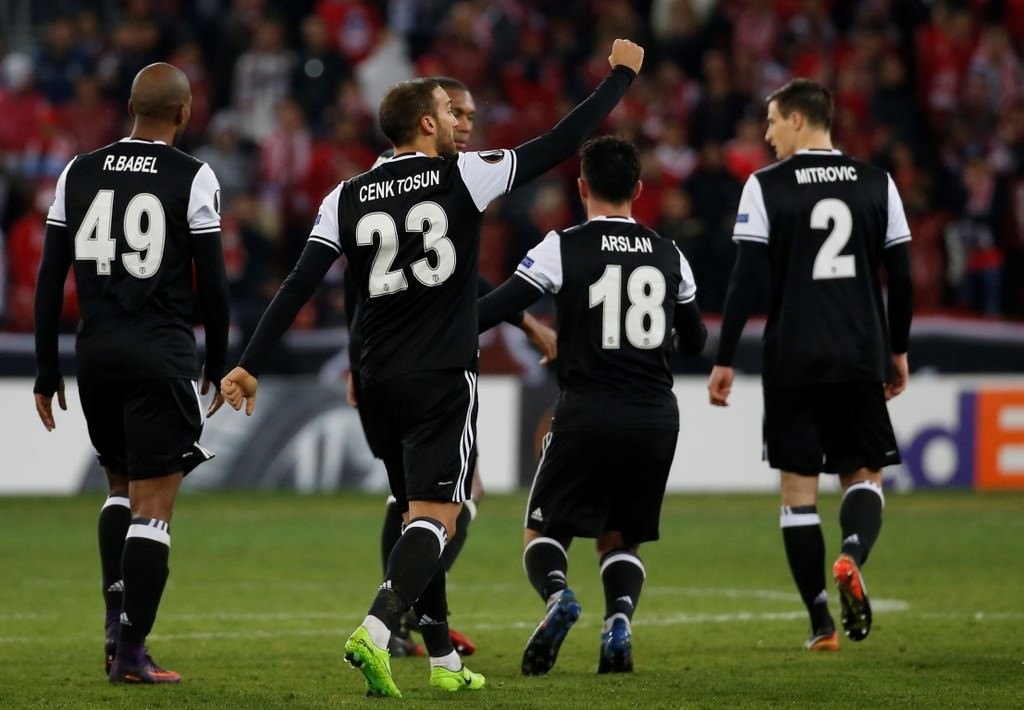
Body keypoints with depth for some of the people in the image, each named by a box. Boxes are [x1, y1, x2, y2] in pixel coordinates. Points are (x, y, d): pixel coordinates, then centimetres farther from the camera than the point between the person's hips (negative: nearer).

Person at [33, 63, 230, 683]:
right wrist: (218, 365, 9)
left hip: (95, 352, 4)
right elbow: (212, 282, -4)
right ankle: (130, 651, -4)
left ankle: (117, 612, 10)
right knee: (154, 504, -1)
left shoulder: (79, 174, 6)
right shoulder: (193, 178, -4)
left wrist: (47, 372, 12)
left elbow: (50, 280, 6)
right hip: (162, 354, -4)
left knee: (121, 485, 23)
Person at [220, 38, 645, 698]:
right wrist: (622, 75, 13)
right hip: (442, 378, -5)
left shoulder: (347, 199, 4)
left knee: (421, 515, 18)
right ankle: (375, 632, -30)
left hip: (379, 381, 5)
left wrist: (250, 364, 0)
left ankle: (444, 660, 21)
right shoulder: (463, 177, -4)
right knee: (434, 519, -8)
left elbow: (298, 286, -2)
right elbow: (559, 144, 1)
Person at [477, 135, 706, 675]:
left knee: (544, 531, 9)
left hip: (588, 413, -3)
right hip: (656, 417, 3)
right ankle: (620, 616, -11)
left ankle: (556, 595, -22)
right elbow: (695, 342, 21)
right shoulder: (669, 255, 9)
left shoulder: (564, 247, -4)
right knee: (621, 538, 17)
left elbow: (496, 308, -10)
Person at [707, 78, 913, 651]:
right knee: (864, 474, 13)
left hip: (793, 361, -2)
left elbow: (747, 279, -7)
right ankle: (852, 555, -19)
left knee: (799, 486, 6)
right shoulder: (876, 184, 5)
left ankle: (823, 624, 4)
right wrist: (898, 350, 19)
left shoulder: (767, 186, -3)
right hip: (861, 358, 2)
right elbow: (902, 275, 6)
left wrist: (725, 360, -2)